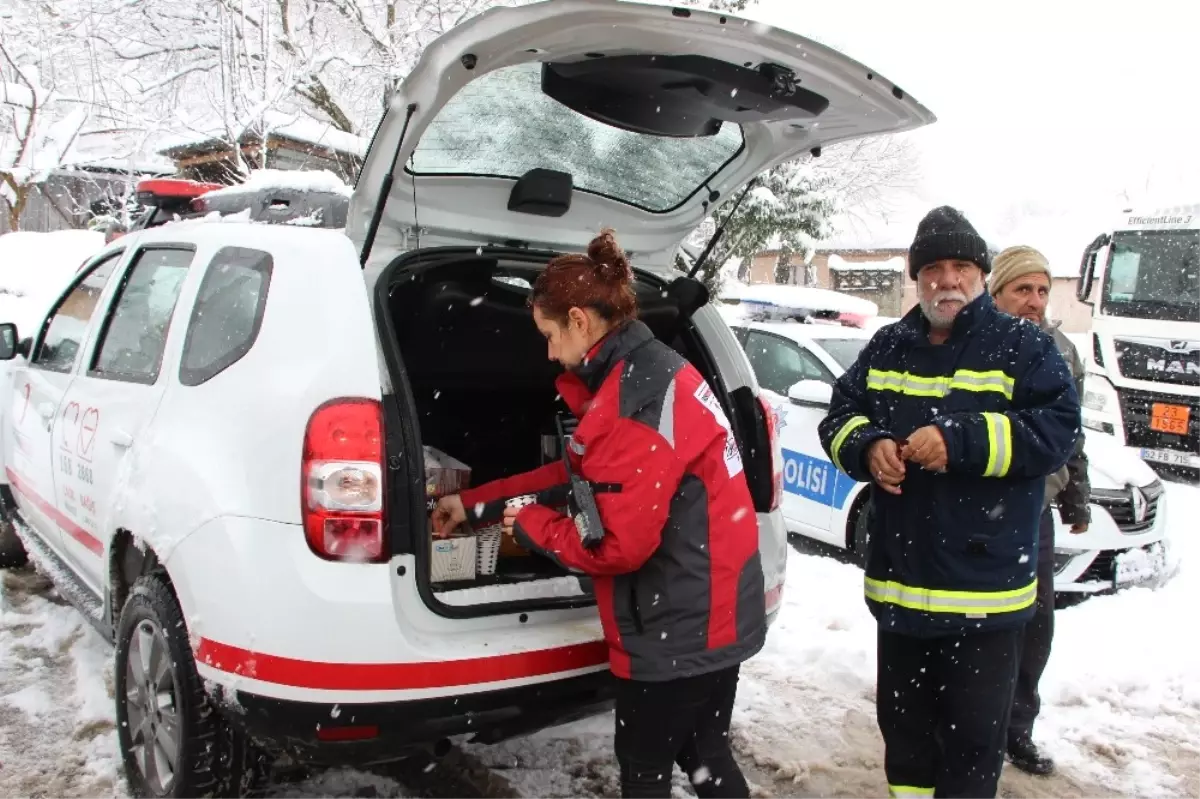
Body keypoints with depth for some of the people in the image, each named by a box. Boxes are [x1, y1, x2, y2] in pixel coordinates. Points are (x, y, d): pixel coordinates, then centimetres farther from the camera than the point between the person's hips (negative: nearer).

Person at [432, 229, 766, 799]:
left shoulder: (634, 400, -25)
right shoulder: (650, 370, 8)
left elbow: (618, 544, -25)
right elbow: (579, 473, 15)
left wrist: (530, 526, -8)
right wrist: (475, 505, 17)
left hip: (677, 628, -9)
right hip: (717, 614, 9)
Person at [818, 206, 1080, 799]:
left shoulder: (1023, 345, -3)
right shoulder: (887, 347, 10)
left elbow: (1058, 429, -14)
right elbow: (839, 416, 11)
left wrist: (960, 440, -24)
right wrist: (867, 446, -12)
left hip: (986, 586, -4)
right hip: (898, 579, 5)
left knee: (974, 734, 7)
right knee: (902, 720, 20)